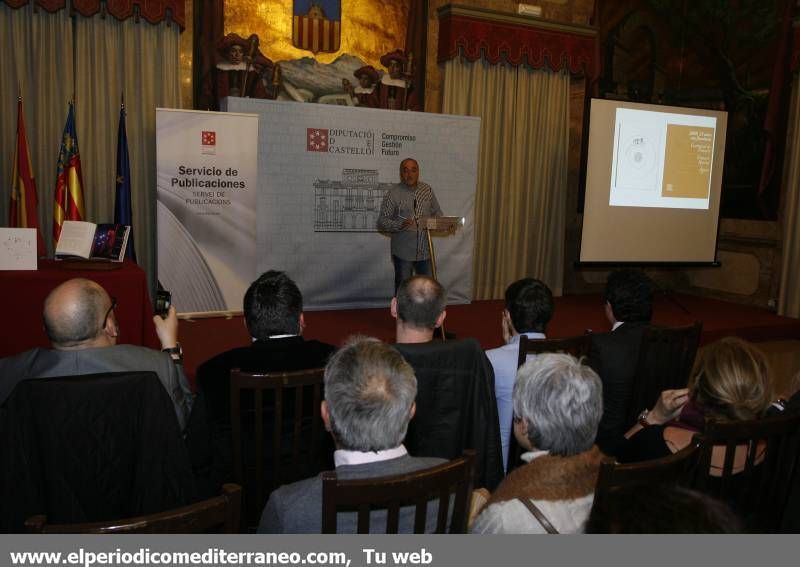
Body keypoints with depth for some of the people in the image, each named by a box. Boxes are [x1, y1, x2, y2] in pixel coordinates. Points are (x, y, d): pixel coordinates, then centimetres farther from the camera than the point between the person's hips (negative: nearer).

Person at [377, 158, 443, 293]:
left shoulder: (427, 189, 4)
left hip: (425, 250, 4)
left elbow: (437, 212, 15)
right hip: (403, 251, -4)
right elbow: (382, 222, -9)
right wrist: (400, 225, -27)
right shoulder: (393, 193, -9)